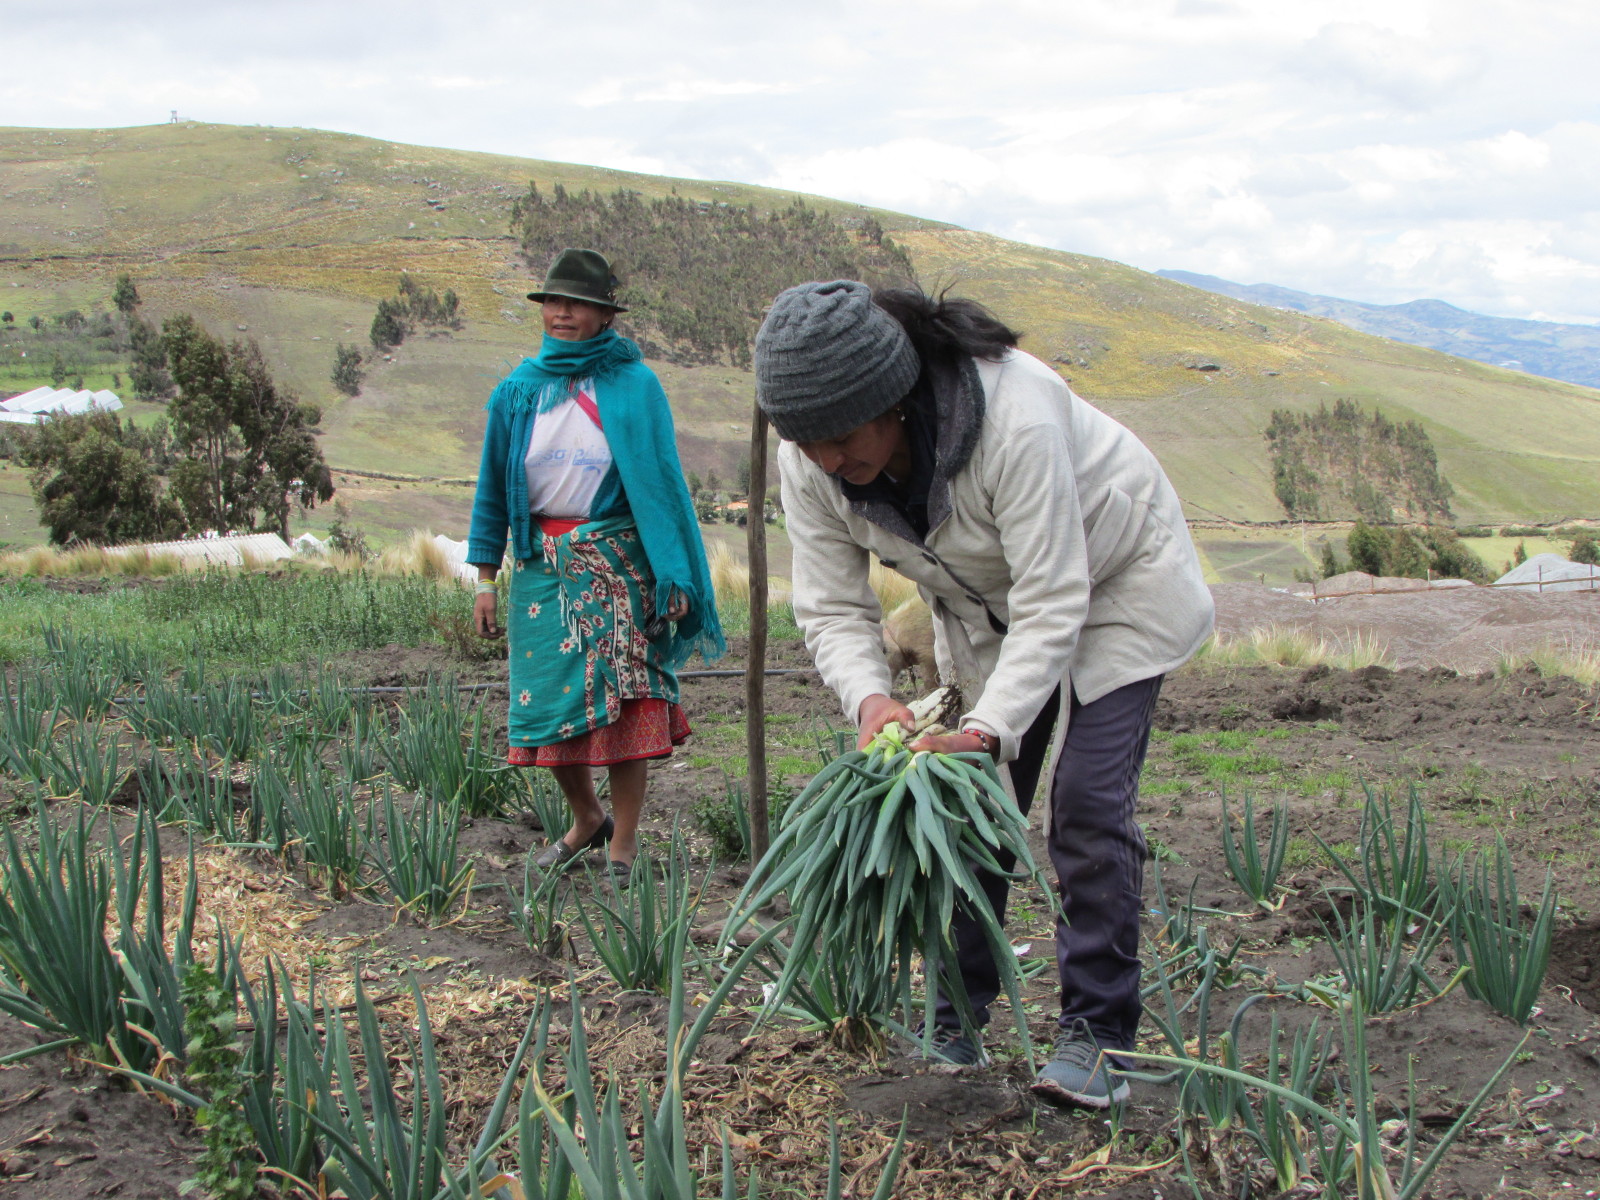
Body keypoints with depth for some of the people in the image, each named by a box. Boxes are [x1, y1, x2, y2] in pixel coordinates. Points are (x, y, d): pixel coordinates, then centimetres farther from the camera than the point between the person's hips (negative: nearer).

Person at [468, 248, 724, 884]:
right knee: (546, 698, 4)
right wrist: (486, 578, 6)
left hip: (619, 563, -3)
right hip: (541, 564, 3)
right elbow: (493, 489, 11)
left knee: (624, 702, -3)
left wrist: (674, 575, -7)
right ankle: (587, 819, 27)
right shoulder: (517, 391, 7)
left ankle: (623, 845, 8)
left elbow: (660, 479, -1)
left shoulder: (634, 386, -1)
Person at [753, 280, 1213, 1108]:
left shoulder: (1015, 417, -40)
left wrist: (989, 728, -45)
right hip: (982, 606, 5)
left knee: (1088, 803, -14)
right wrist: (868, 700, -37)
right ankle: (958, 1023, 11)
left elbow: (1052, 604, -36)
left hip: (1112, 580, -5)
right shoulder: (809, 464, -23)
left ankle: (1097, 1033, -5)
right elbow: (831, 608, -18)